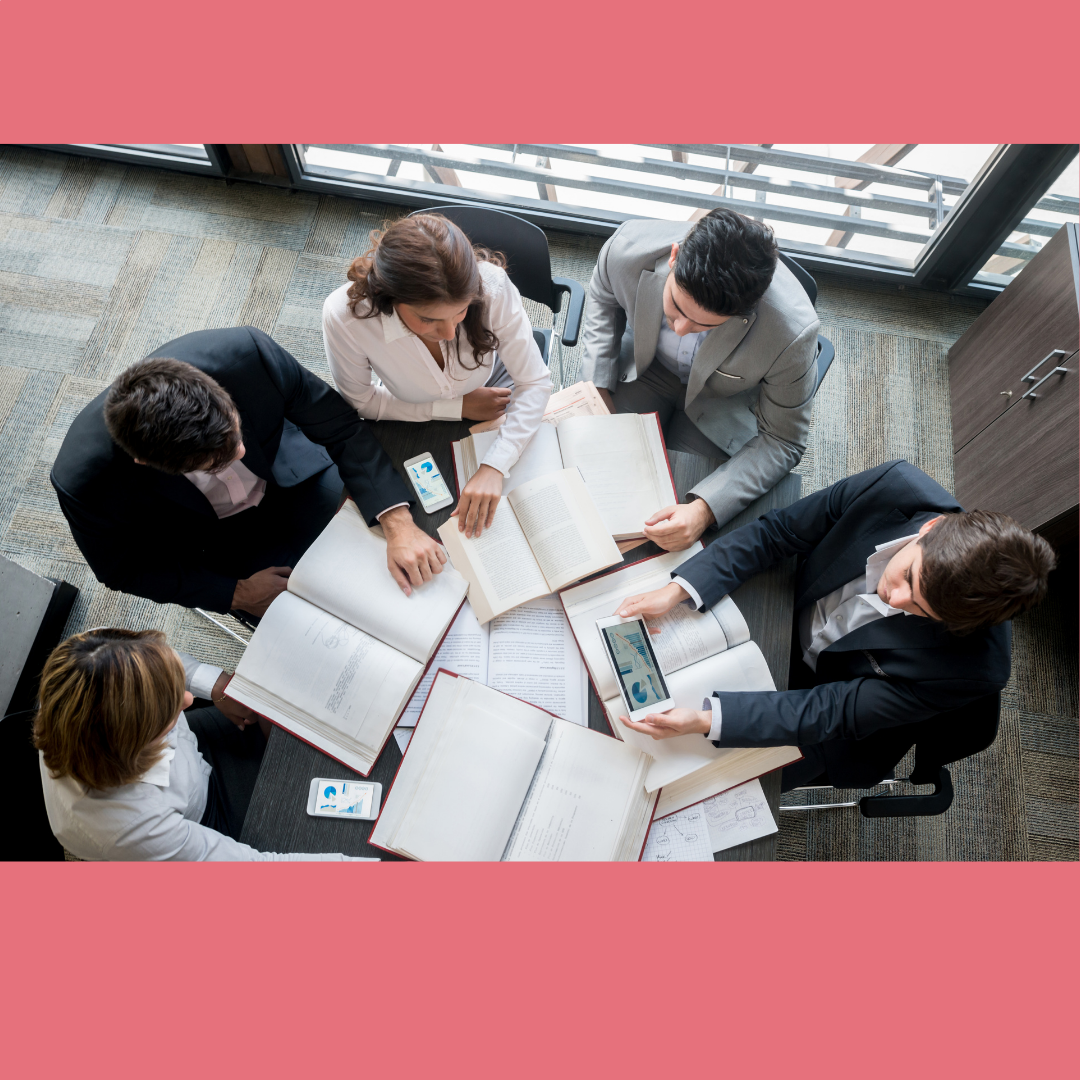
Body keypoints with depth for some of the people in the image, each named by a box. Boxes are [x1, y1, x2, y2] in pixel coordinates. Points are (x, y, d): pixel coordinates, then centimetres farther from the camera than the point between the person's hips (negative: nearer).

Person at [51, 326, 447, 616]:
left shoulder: (246, 353, -37)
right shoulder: (84, 481, -34)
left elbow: (341, 427, -25)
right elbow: (123, 568, -14)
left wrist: (398, 525, -35)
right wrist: (236, 594, -17)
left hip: (290, 476, 2)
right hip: (210, 532, -1)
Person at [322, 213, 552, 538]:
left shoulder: (491, 286, -38)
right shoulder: (344, 316, -37)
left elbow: (534, 383, -27)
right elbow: (362, 401, -18)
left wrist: (493, 467, -40)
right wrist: (458, 408, -21)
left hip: (490, 390, 1)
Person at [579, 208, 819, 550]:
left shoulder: (793, 332, -39)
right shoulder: (627, 249, -33)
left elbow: (781, 443, -25)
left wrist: (705, 509, -39)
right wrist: (598, 387, -13)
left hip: (722, 401, -2)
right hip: (645, 364, 3)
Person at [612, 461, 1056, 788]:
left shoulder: (974, 666, -33)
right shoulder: (897, 487, -29)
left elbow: (829, 713, -28)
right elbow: (776, 531, -19)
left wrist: (705, 718, -39)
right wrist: (678, 590, -31)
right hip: (785, 613, 3)